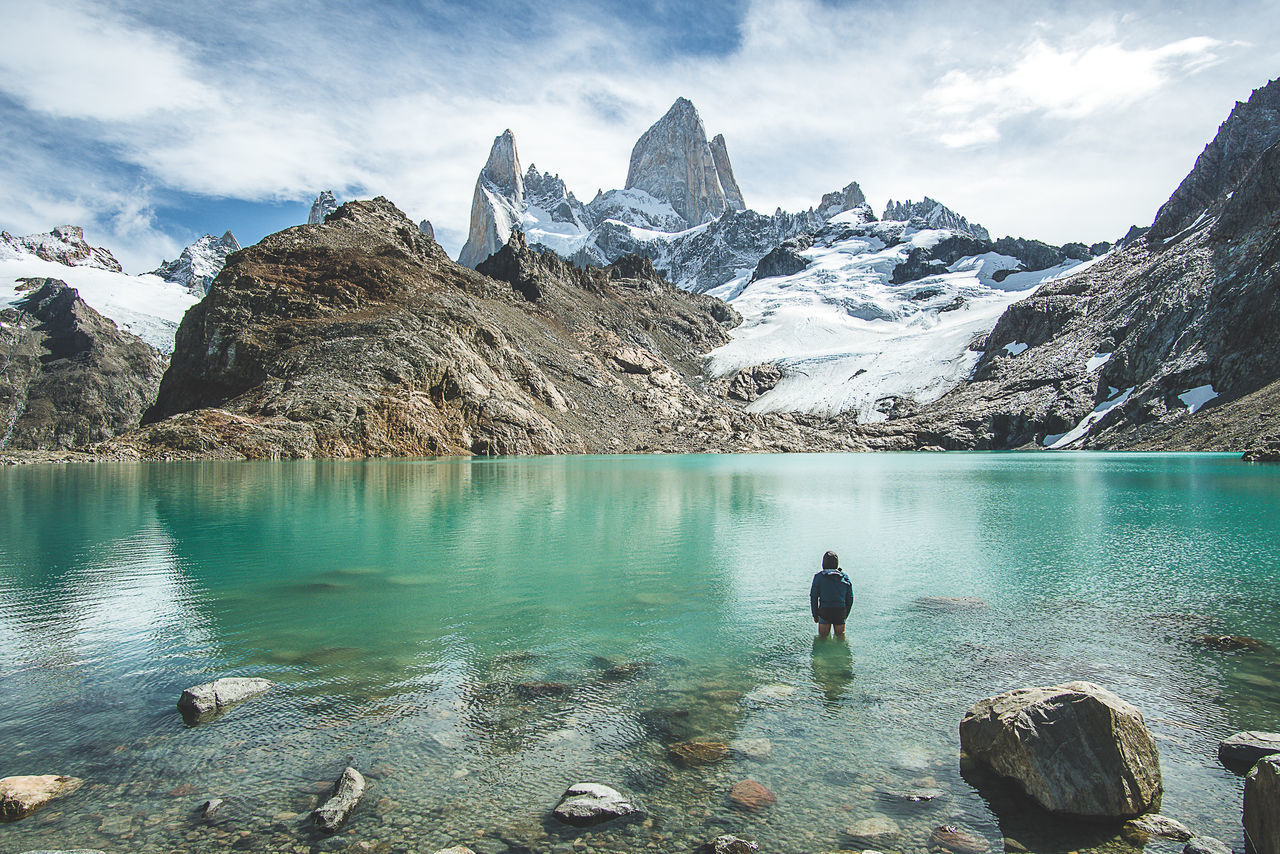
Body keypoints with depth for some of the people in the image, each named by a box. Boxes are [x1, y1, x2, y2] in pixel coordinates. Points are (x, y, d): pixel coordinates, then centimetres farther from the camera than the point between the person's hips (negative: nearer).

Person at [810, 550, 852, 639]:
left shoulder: (819, 576, -1)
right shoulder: (844, 577, 6)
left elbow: (813, 597, -1)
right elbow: (850, 598, 10)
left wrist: (815, 615, 7)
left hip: (824, 611, -2)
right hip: (840, 611, 2)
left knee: (822, 637, 8)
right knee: (841, 636, 10)